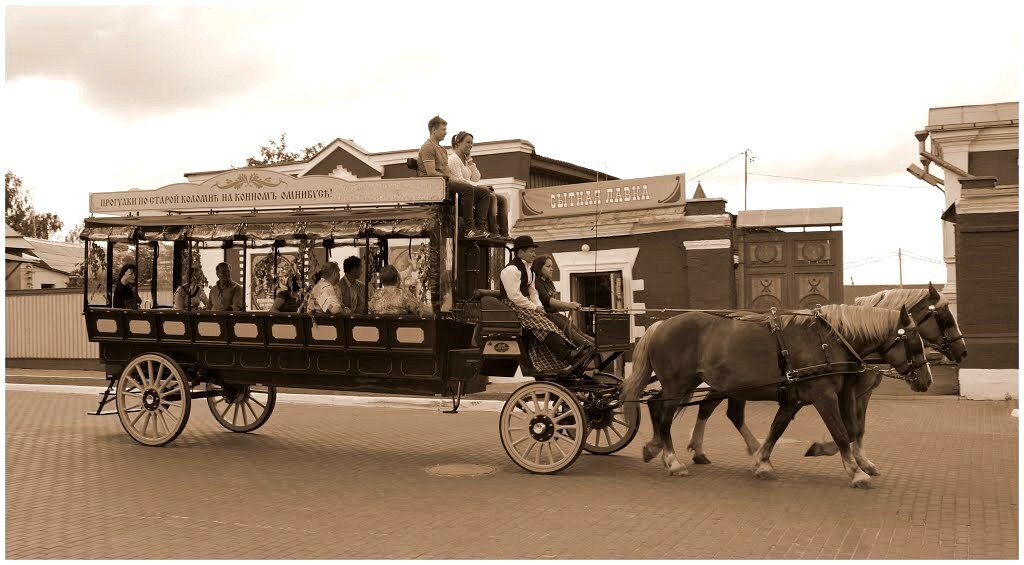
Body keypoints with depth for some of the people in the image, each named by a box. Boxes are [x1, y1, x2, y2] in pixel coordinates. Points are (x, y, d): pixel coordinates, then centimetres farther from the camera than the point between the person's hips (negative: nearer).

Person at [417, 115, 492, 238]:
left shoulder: (442, 149, 28)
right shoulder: (428, 147, -3)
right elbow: (431, 173, -16)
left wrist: (456, 179, 2)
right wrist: (450, 178, -13)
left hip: (446, 183, 10)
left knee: (484, 192, -4)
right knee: (467, 188, -35)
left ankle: (480, 228, -18)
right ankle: (468, 229, -34)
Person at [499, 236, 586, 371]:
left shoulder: (527, 268, 17)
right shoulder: (511, 269, -15)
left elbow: (532, 291, 20)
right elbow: (514, 296, -22)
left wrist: (539, 306, 2)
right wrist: (534, 307, -16)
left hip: (525, 304, 10)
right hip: (513, 306, -10)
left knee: (547, 324, -9)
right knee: (542, 325, -24)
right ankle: (568, 355, -34)